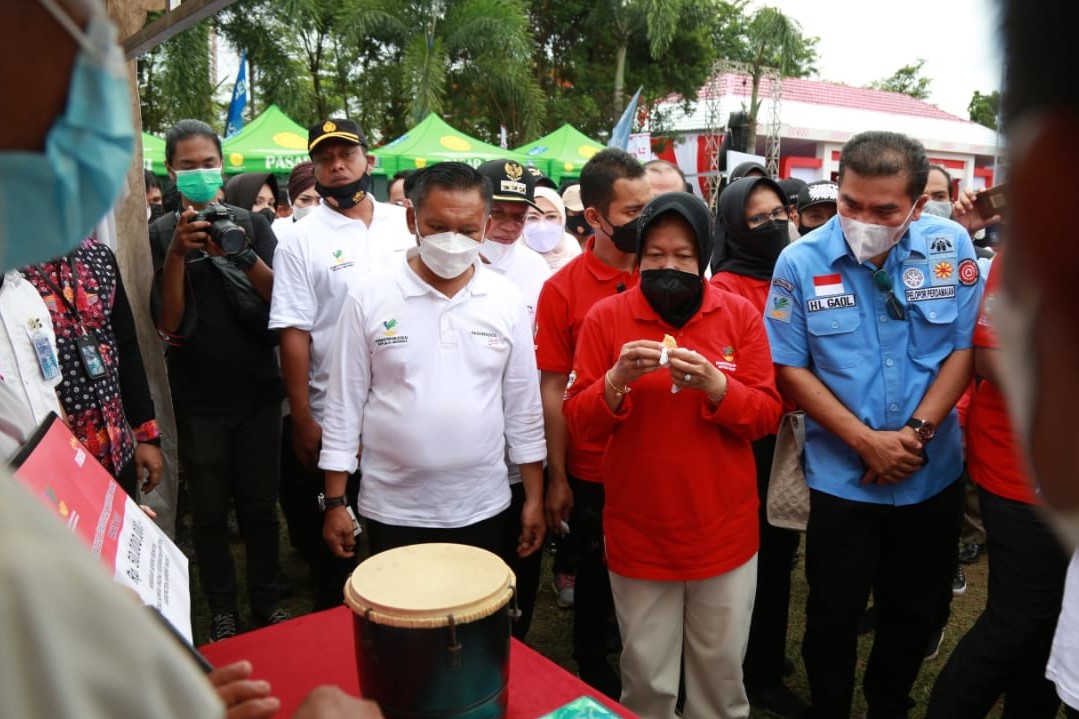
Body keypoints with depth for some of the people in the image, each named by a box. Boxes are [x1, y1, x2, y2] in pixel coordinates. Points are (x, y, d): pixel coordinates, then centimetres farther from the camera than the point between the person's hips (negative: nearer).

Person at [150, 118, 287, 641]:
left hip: (257, 391, 1)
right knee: (210, 510, 9)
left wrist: (243, 255, -21)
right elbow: (168, 323, -7)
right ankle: (222, 612, 26)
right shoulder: (161, 234, 1)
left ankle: (266, 603, 27)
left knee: (260, 504, 10)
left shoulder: (252, 223, 5)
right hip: (198, 398, -1)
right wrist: (177, 252, -19)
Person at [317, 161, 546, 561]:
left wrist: (535, 498, 4)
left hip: (482, 508, 2)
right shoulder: (369, 298, -7)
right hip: (393, 510, -1)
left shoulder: (507, 300, -2)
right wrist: (335, 502, -2)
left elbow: (523, 405, 3)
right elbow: (344, 404, -2)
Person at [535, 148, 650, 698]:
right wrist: (557, 480, -4)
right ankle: (594, 678, 42)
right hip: (593, 472, -2)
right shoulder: (563, 289, -10)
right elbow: (554, 389, -6)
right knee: (595, 579, 17)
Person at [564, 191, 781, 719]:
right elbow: (577, 423, -6)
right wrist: (617, 380, -25)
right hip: (638, 534, -1)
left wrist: (714, 384, -22)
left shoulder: (741, 315, -2)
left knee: (722, 672, 17)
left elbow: (767, 415, -4)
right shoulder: (606, 317, -5)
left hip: (724, 532, 1)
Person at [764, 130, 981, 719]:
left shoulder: (951, 246, -6)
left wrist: (917, 432, -14)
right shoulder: (802, 262, -12)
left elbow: (965, 347, -3)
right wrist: (867, 440, -14)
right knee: (833, 618, 10)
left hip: (933, 474, 3)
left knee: (917, 611, 20)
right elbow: (789, 368, -9)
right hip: (841, 478, -2)